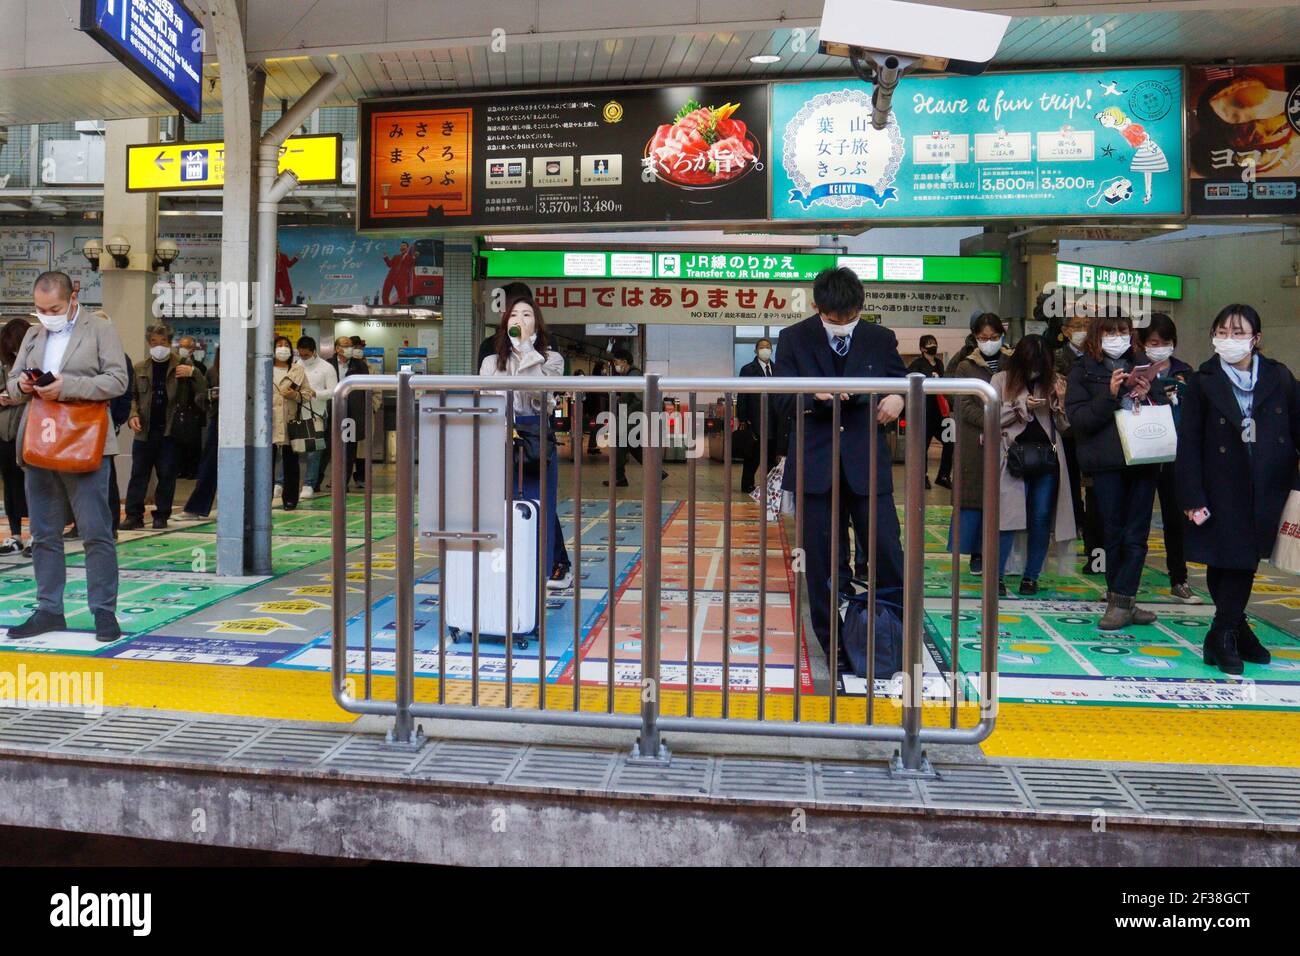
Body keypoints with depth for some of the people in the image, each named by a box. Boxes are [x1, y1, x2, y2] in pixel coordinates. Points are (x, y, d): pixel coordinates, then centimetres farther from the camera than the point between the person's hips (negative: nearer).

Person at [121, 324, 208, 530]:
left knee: (167, 475, 3)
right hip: (145, 429, 2)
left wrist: (193, 373, -17)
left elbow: (203, 390, -1)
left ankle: (161, 515, 13)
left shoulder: (182, 366, 5)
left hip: (170, 430, -2)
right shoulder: (140, 369, 12)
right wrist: (133, 416, -2)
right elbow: (133, 396, 15)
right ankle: (134, 515, 7)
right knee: (138, 473, 2)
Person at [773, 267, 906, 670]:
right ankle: (835, 645, 19)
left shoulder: (881, 339, 5)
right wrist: (815, 395, -24)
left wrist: (898, 398, -8)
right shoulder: (793, 339, 2)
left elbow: (902, 382, 16)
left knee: (887, 549, -3)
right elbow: (782, 399, -3)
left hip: (868, 460, 1)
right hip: (816, 463, 0)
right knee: (825, 560, 6)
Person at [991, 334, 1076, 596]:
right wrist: (1021, 406, -10)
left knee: (1042, 520, 3)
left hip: (1047, 458, 3)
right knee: (1008, 516, -9)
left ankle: (1031, 577, 13)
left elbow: (1064, 427, 8)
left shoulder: (1052, 381, 9)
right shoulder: (1002, 380, 2)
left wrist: (1061, 400, -8)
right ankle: (997, 575, -2)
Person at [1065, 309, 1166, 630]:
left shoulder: (1142, 364, 12)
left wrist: (1148, 395, -6)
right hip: (1107, 462, -3)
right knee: (1113, 533, 2)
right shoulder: (1083, 370, 3)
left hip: (1144, 459, 3)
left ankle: (1120, 600, 4)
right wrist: (1110, 395, -18)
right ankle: (1124, 602, 11)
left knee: (1135, 534, 0)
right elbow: (1076, 418, -6)